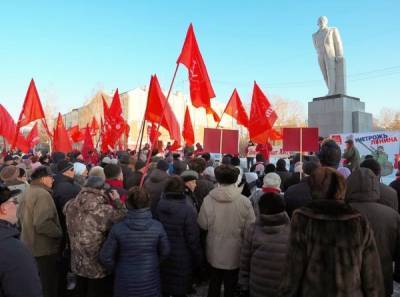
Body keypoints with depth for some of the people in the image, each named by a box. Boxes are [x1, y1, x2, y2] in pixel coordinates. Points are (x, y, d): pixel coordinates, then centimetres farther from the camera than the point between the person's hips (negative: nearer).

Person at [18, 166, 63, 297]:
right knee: (48, 285, 6)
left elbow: (21, 216, 19)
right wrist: (60, 233, -18)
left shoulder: (28, 192, 7)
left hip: (30, 246, 10)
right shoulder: (42, 194, -23)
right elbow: (43, 224, -32)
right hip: (43, 249, -9)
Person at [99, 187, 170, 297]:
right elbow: (165, 252, -4)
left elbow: (105, 257, -10)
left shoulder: (118, 228, -19)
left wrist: (115, 270, 9)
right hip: (150, 281, 1)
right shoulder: (157, 226, -17)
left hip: (125, 282, 0)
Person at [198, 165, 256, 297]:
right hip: (235, 254, -1)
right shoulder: (244, 201, -22)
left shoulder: (208, 199, -18)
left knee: (214, 286, 24)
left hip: (214, 254, 2)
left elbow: (202, 224, -7)